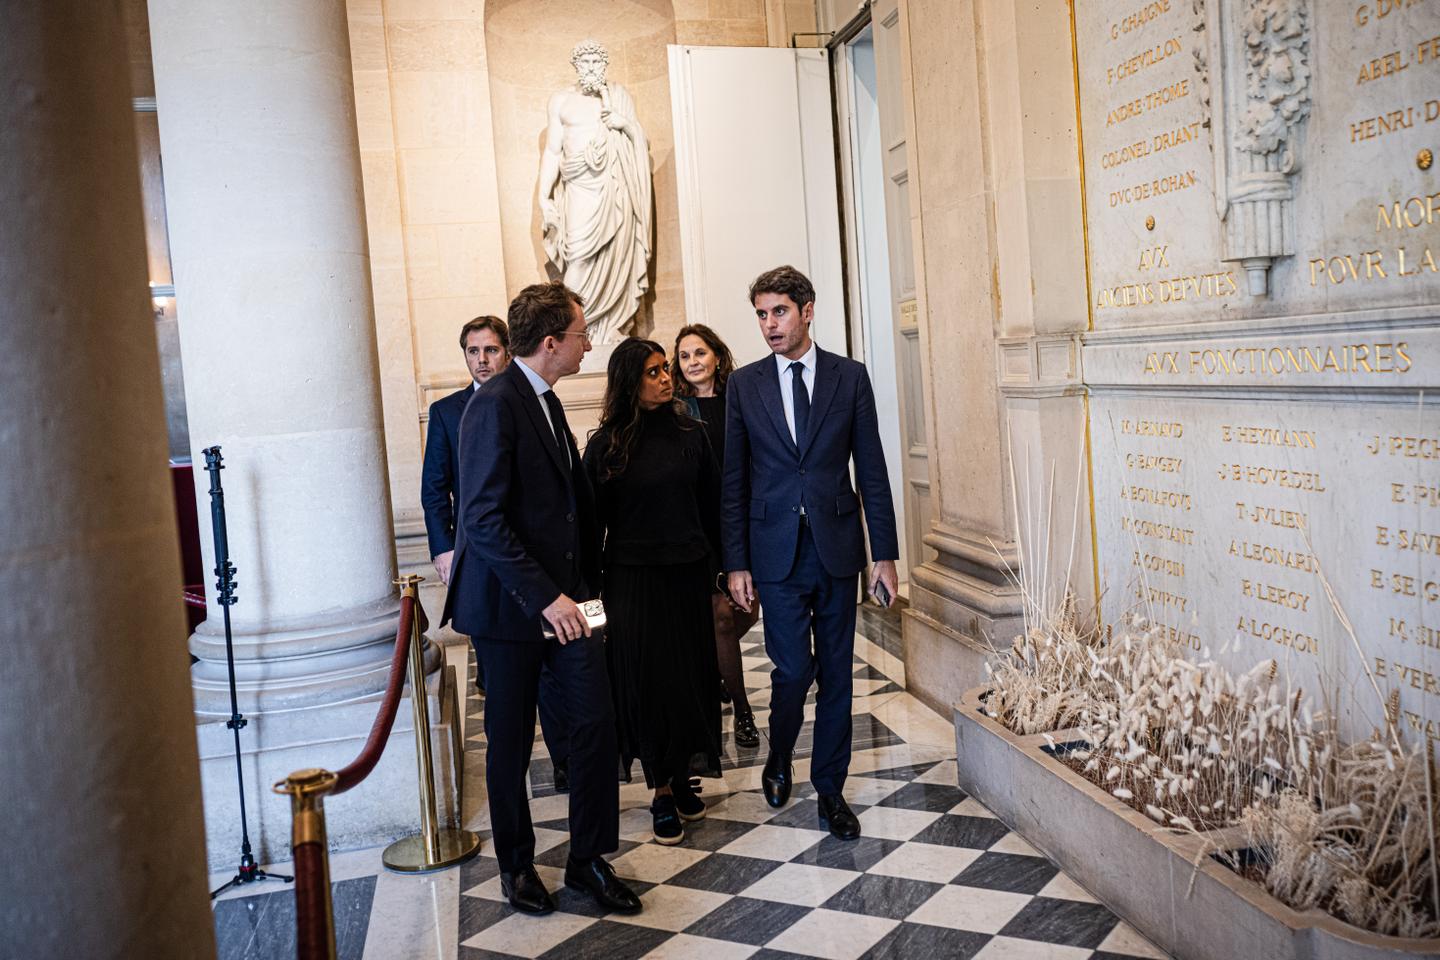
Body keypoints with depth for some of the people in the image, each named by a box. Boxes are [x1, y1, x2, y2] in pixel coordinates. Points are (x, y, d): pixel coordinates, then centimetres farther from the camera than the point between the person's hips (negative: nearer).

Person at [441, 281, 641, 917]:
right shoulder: (495, 405, -16)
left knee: (597, 722, 3)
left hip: (563, 594, 7)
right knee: (511, 740, 9)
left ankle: (589, 858, 19)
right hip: (510, 602, -7)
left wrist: (581, 586, 14)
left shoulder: (545, 401, 12)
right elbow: (484, 519, -23)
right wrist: (543, 596, -26)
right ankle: (516, 864, 27)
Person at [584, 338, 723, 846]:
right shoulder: (606, 445, -4)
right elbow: (594, 519, -1)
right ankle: (661, 791, 15)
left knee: (691, 677, 7)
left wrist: (717, 566, 2)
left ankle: (682, 778, 25)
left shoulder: (690, 432, 3)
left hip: (688, 575, 2)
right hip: (633, 579, -2)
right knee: (646, 682, 3)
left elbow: (712, 504, 6)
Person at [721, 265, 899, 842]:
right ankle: (779, 758, 26)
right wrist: (736, 563, -1)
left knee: (836, 673, 8)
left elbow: (871, 470, 3)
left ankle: (829, 788, 23)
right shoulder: (744, 384, 3)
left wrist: (885, 553, 0)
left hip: (836, 546, 1)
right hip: (776, 550, -1)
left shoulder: (849, 377, 2)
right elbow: (733, 480, 3)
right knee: (793, 670, -4)